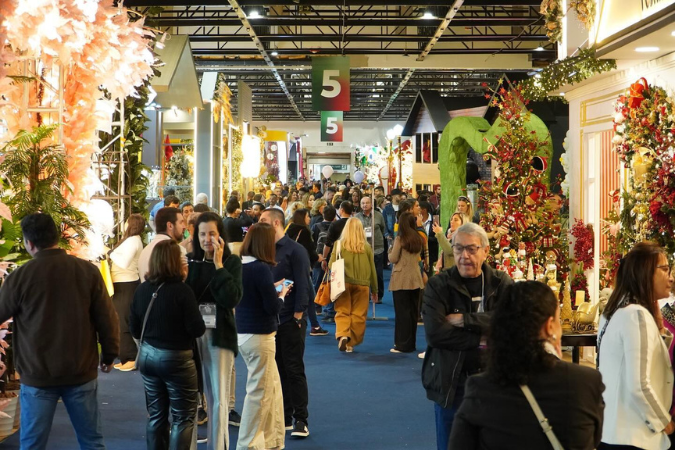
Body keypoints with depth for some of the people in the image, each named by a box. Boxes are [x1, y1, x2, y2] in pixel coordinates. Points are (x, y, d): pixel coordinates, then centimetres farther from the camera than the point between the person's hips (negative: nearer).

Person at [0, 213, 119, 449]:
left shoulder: (19, 277, -12)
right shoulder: (88, 270, -7)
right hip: (82, 372, 2)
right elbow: (107, 318, -3)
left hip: (37, 376, -2)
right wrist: (110, 354, 11)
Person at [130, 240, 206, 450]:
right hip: (176, 358, -6)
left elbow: (134, 328, 7)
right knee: (183, 418, 4)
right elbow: (197, 329, -17)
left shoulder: (141, 290, -1)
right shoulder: (181, 291, -19)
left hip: (148, 355, 6)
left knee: (156, 416, 16)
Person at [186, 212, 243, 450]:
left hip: (219, 334, -2)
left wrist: (218, 264, -16)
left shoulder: (231, 261, -1)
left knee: (218, 400, 0)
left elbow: (232, 299, -16)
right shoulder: (190, 260, 5)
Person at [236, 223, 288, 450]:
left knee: (272, 386, 18)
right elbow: (273, 307, -17)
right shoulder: (261, 268, -19)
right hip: (259, 336, -8)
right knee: (258, 391, 4)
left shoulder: (239, 265, 3)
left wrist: (272, 288, 10)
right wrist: (282, 295, 1)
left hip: (242, 333, 8)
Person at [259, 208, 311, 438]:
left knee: (294, 370, -1)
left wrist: (297, 317, -15)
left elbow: (302, 285, -11)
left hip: (290, 320, -6)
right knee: (277, 370, 11)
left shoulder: (294, 250, -8)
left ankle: (301, 420, 6)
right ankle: (283, 417, 20)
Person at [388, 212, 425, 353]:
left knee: (402, 312, -1)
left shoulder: (400, 239, -11)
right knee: (413, 311, 11)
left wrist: (390, 250, 11)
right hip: (415, 279, 6)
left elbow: (393, 259, -8)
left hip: (401, 280, -5)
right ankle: (411, 343, 19)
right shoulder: (419, 240, 6)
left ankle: (403, 345, 0)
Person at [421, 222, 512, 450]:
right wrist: (482, 338, -17)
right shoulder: (438, 285, -4)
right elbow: (434, 331, -17)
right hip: (450, 382, -1)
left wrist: (465, 320, -19)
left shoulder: (502, 283, 1)